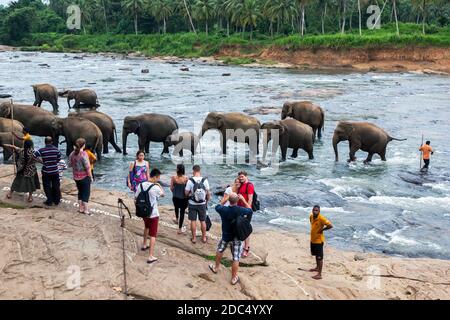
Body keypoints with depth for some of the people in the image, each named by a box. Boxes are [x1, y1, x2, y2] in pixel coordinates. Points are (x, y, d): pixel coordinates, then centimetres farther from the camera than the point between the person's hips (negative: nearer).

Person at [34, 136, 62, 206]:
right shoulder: (56, 149, -7)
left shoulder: (42, 150, -13)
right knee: (56, 186, 13)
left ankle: (49, 201, 13)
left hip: (46, 172, -2)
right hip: (55, 171, 2)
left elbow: (34, 156, -13)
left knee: (47, 187, 9)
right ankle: (57, 200, 21)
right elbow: (59, 158, 2)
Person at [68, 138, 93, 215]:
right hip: (85, 177, -6)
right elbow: (87, 167, -21)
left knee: (80, 192, 19)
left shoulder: (72, 154, -1)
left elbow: (70, 165, 8)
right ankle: (86, 210, 8)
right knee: (86, 193, 5)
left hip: (76, 177, 6)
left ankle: (80, 208, 24)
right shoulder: (83, 154, -20)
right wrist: (91, 177, -11)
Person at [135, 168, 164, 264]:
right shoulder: (155, 187, -22)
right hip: (153, 214, -6)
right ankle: (151, 257, -3)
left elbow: (136, 197, 4)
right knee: (153, 234, 0)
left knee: (147, 227, 33)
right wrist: (159, 185, 10)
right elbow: (163, 194, -2)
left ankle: (144, 245, 50)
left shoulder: (141, 185, -6)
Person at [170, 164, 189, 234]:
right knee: (182, 212, 9)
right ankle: (180, 229, 11)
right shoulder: (186, 178, -17)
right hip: (184, 198, -2)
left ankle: (177, 219, 58)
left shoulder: (173, 177, -13)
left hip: (175, 197, 2)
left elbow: (171, 188, -6)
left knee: (176, 208, 32)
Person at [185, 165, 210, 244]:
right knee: (203, 221, 13)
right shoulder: (205, 180, -10)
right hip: (202, 204, 2)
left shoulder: (190, 181, -14)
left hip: (192, 204, -1)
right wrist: (207, 201, 11)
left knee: (193, 221, 9)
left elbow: (186, 193, -9)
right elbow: (208, 193, -5)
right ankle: (204, 237, 22)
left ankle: (194, 238, 16)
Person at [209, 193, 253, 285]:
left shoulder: (224, 210, -19)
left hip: (226, 236, 2)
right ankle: (234, 278, 17)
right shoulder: (241, 210, -22)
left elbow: (217, 206, 5)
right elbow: (250, 211, 0)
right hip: (237, 237, -2)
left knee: (220, 250, 29)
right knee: (236, 258, 7)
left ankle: (216, 267, 47)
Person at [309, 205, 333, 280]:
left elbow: (330, 226, -26)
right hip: (312, 239, 8)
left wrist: (322, 229, -17)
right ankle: (317, 268, 44)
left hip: (319, 240, -8)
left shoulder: (321, 218, -22)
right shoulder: (311, 216, 0)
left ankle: (319, 274, -1)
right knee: (316, 255, 25)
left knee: (319, 257, -4)